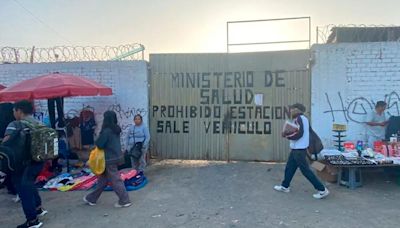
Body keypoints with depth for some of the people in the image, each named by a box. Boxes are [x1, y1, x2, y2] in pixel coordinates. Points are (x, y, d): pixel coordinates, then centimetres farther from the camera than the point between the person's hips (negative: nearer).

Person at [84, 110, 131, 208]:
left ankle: (125, 201, 9)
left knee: (115, 180, 1)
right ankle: (92, 199, 30)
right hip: (116, 156, 9)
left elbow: (99, 144, -17)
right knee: (102, 179, 17)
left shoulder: (107, 131, -20)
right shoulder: (116, 129, 6)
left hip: (110, 159, -9)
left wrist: (97, 142, 3)